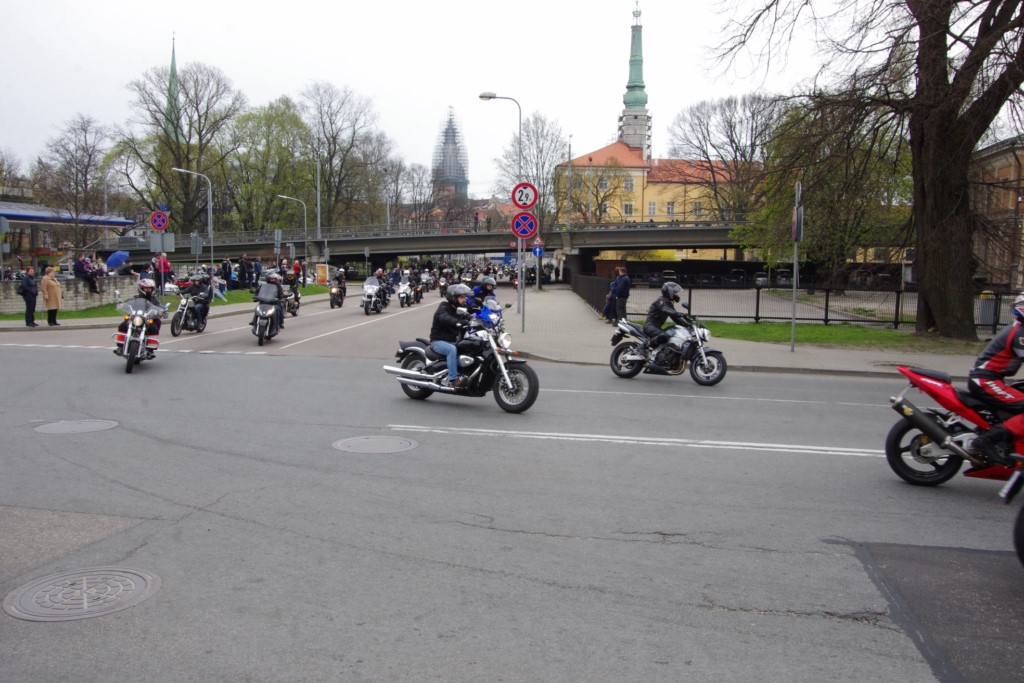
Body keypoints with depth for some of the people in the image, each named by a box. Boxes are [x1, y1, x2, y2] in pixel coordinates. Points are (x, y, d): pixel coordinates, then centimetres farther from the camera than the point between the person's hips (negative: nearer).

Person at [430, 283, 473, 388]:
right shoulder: (443, 308, -12)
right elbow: (444, 318, -35)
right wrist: (457, 322, -54)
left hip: (452, 341, 7)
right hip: (438, 341, -7)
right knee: (452, 349, -36)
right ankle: (453, 379, -37)